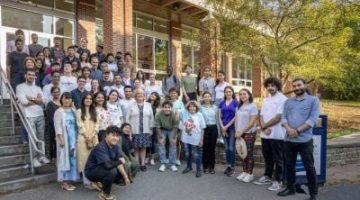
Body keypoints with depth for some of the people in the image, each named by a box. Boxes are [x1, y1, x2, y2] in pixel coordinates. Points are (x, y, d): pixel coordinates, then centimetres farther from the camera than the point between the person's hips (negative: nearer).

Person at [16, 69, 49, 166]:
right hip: (29, 116, -4)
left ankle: (41, 155, 16)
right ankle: (34, 158, 4)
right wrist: (37, 100, -1)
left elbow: (43, 100, 2)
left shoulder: (37, 88, 16)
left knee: (41, 137, 7)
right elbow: (24, 101, -11)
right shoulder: (20, 87, 2)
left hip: (40, 115, 4)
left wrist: (31, 98, -8)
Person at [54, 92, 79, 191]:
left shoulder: (73, 111, 11)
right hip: (64, 139, -5)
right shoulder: (59, 111, -5)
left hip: (73, 138, 6)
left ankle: (69, 180, 16)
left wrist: (76, 138, 7)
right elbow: (58, 127, -10)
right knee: (64, 158, -2)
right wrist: (61, 139, -17)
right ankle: (64, 182, 5)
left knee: (72, 158, 7)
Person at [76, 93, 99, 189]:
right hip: (83, 138, -4)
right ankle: (87, 181, 1)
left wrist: (92, 137, -7)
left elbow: (96, 125, 7)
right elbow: (80, 125, -5)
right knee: (84, 158, -4)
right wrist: (87, 137, -12)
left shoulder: (94, 112, 16)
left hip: (94, 138, 4)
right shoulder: (79, 111, 3)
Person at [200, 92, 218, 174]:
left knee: (212, 148, 6)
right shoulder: (200, 107, 0)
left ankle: (212, 167, 17)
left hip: (213, 128, 2)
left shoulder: (215, 107, 8)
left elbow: (217, 119, 9)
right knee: (205, 148, 3)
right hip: (204, 129, -2)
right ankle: (205, 167, 15)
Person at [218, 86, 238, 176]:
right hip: (223, 128, 4)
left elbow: (236, 116, -7)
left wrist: (227, 126, -10)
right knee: (226, 148, 9)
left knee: (231, 148, -4)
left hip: (232, 127, -4)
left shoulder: (235, 102, -2)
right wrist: (222, 127, -5)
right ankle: (228, 165, 19)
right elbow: (219, 116, 7)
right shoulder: (222, 103, 9)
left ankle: (232, 167, 6)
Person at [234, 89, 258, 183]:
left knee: (249, 154, 0)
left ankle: (250, 174, 10)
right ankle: (244, 172, 19)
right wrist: (236, 131, -1)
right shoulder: (239, 106, 10)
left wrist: (241, 132, -15)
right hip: (240, 133, 6)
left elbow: (252, 122, -14)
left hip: (249, 133, -5)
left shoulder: (253, 106, -9)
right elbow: (236, 120, 11)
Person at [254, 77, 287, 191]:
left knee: (277, 159, 3)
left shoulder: (282, 99, -9)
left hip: (277, 135, -7)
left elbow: (278, 117, -16)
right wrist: (264, 128, -10)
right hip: (265, 134, 7)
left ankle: (277, 181, 13)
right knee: (267, 158, 17)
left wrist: (264, 125, -7)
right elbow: (261, 116, 8)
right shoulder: (265, 100, 14)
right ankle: (267, 177, 30)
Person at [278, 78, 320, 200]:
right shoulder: (288, 101, 13)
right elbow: (283, 117, 5)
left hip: (305, 139, -4)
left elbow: (313, 119, -10)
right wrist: (289, 129, -15)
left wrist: (298, 130, -16)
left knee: (309, 167, 4)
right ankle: (290, 188, 27)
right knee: (289, 165, 13)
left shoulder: (313, 100, 0)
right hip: (289, 139, 4)